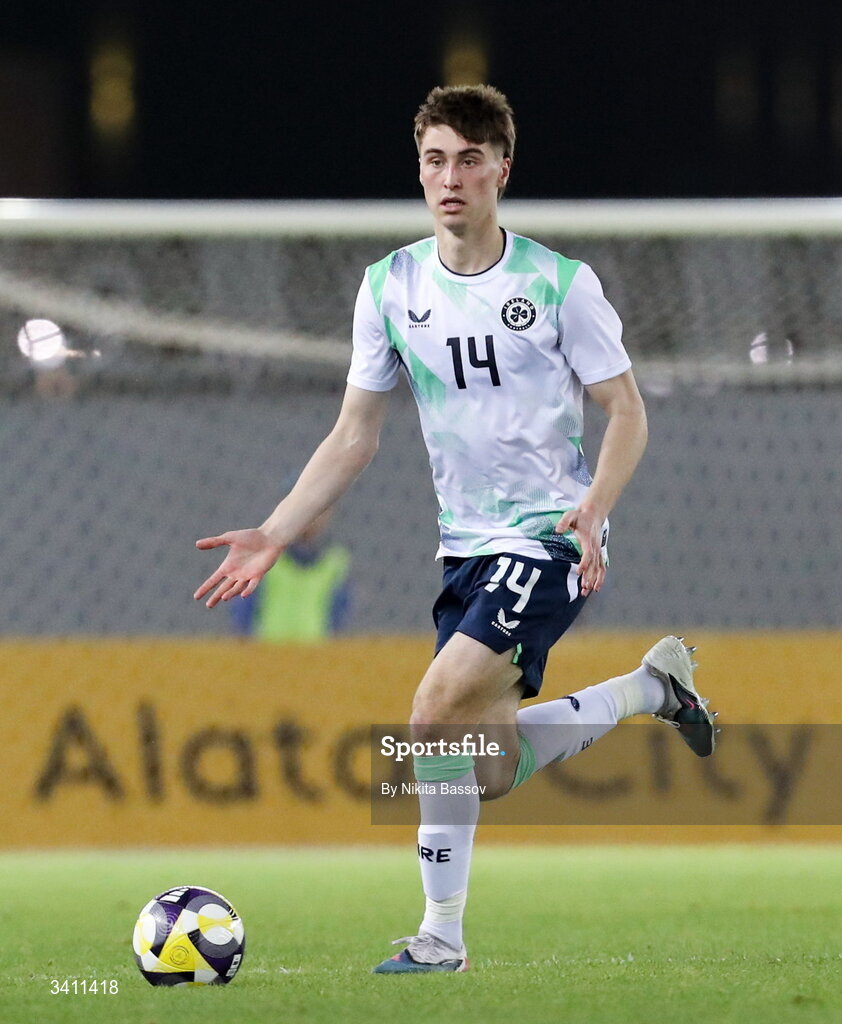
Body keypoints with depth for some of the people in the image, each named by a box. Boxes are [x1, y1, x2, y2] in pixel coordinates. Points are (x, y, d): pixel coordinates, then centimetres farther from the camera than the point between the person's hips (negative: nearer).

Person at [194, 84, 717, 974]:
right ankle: (650, 687, 28)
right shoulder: (391, 286, 3)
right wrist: (273, 535, 0)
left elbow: (626, 413, -5)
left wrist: (592, 508, -23)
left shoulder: (559, 284, -10)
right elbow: (354, 437, 8)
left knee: (436, 715, -22)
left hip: (550, 536, -6)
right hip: (466, 542, 6)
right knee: (489, 774, 7)